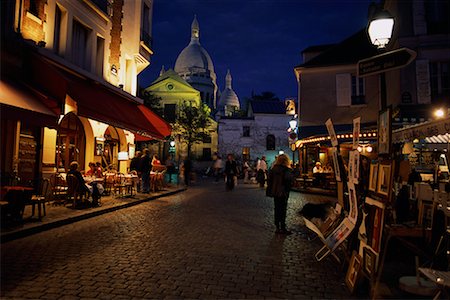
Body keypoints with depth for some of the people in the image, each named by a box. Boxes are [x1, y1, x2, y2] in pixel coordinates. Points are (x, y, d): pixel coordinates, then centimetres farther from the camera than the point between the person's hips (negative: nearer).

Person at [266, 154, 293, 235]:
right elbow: (289, 182, -19)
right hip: (283, 193, -5)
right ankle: (283, 228, 6)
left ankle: (277, 227, 18)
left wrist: (270, 189, 11)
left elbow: (269, 179, 5)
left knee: (277, 209, 13)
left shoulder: (273, 169, 2)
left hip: (275, 192, 5)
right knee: (283, 210, 3)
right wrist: (287, 190, -7)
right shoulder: (287, 170, -13)